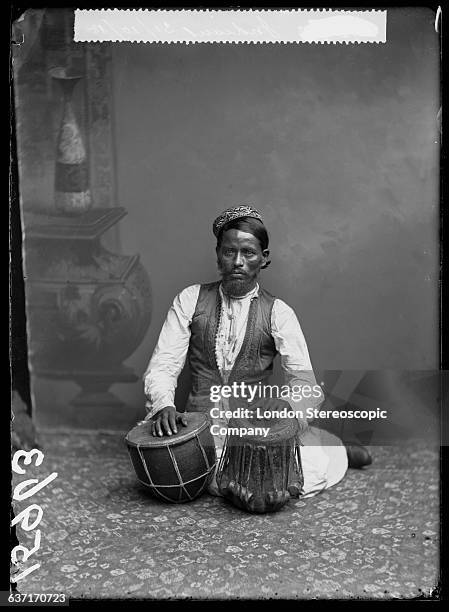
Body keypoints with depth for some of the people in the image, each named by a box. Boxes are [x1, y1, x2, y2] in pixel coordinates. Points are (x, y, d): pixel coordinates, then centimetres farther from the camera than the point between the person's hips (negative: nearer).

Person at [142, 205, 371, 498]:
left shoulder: (277, 312, 1)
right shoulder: (190, 299, 4)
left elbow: (303, 378, -8)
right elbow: (163, 364, -1)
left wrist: (285, 402, -31)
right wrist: (164, 405, -22)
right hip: (202, 423, 2)